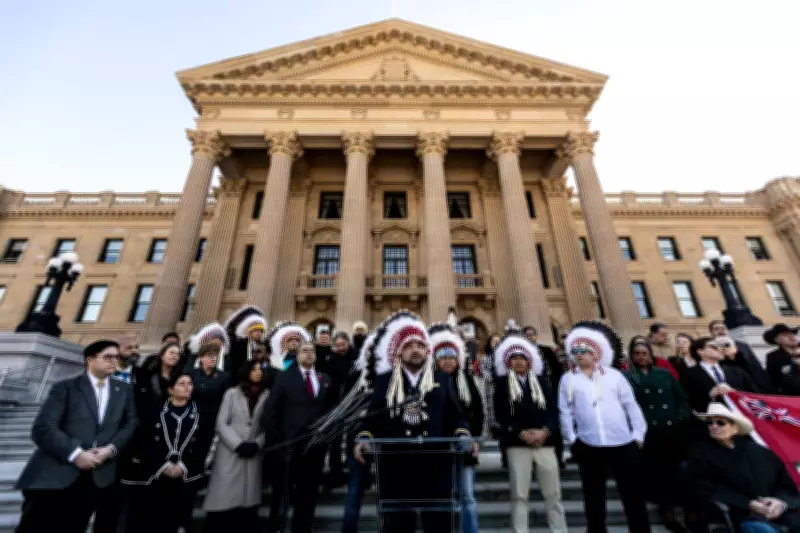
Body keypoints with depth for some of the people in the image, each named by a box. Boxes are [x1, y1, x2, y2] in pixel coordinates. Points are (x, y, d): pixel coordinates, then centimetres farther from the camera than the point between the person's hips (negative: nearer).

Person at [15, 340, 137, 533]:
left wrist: (111, 449, -7)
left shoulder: (124, 390, 13)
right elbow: (43, 428, -6)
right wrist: (75, 454, -14)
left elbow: (130, 424, 10)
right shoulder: (65, 387, 4)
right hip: (54, 474, -2)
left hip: (97, 477, 3)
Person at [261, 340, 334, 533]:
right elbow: (269, 413, -3)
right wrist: (276, 441, -8)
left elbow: (330, 410, 11)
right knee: (282, 496, 9)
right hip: (290, 447, -3)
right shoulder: (285, 378, -1)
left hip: (316, 447, 3)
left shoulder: (325, 379, 8)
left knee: (308, 496, 15)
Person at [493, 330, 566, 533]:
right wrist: (521, 433, -14)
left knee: (553, 494, 10)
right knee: (519, 495, 5)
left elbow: (553, 409, 4)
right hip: (517, 443, -2)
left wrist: (545, 431, -12)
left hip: (545, 441, 2)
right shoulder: (502, 383, 3)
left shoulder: (541, 381, 11)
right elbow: (501, 413, -3)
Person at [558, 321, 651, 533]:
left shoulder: (613, 375, 3)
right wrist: (572, 439, -2)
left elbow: (631, 405, 5)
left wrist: (638, 435, 0)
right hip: (588, 446, 0)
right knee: (594, 497, 12)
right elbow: (565, 411, 2)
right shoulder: (568, 379, 2)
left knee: (633, 495, 9)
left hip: (623, 443, 0)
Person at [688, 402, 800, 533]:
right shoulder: (701, 453, 1)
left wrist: (781, 501, -8)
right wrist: (748, 504, -12)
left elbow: (787, 485, 13)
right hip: (746, 517, -4)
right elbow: (708, 491, -5)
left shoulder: (759, 451, 13)